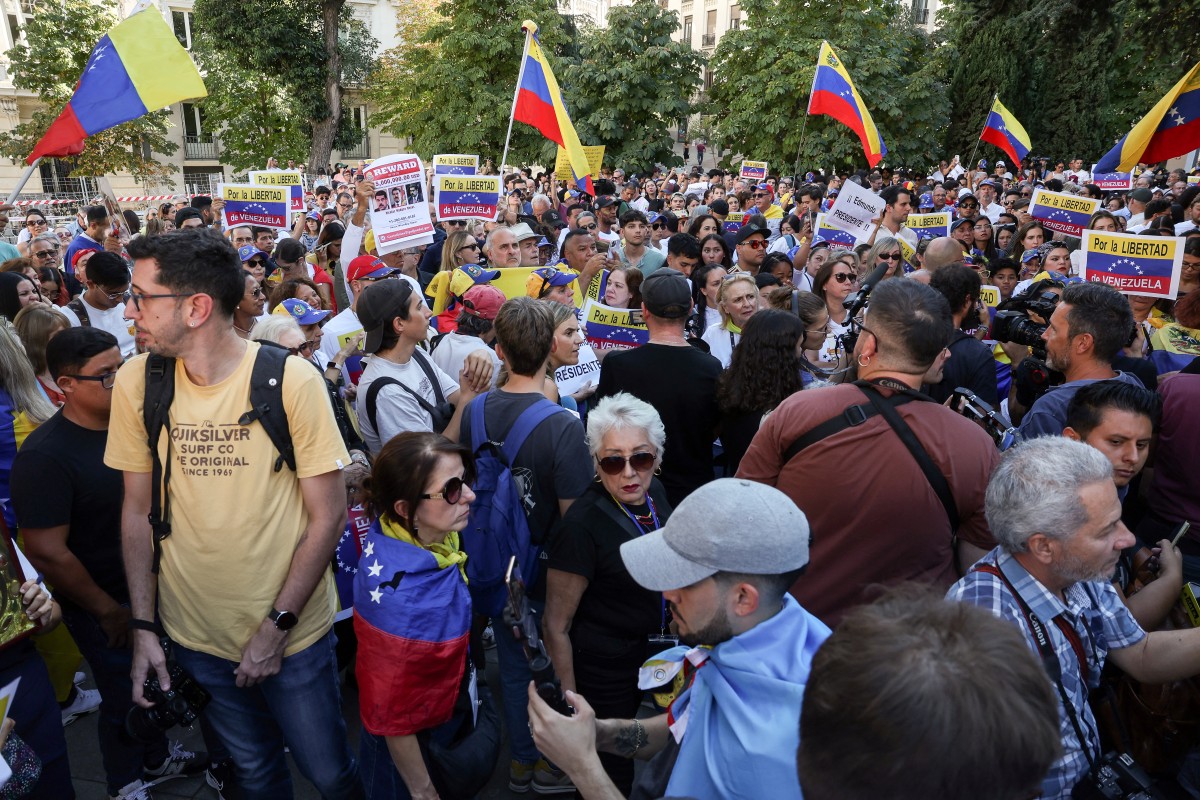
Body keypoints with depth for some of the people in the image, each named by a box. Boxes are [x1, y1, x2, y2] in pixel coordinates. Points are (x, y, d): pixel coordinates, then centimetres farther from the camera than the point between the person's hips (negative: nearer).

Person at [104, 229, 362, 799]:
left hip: (292, 632, -3)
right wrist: (143, 626, 0)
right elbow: (138, 509, 2)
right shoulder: (136, 383, -7)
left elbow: (328, 516, -13)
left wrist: (277, 626, -14)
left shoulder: (292, 382, -18)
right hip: (193, 634, 3)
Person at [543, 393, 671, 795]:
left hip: (654, 653, 6)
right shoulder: (580, 527, -28)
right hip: (603, 668, -6)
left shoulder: (654, 493, -7)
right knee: (610, 772, 13)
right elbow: (556, 627, -20)